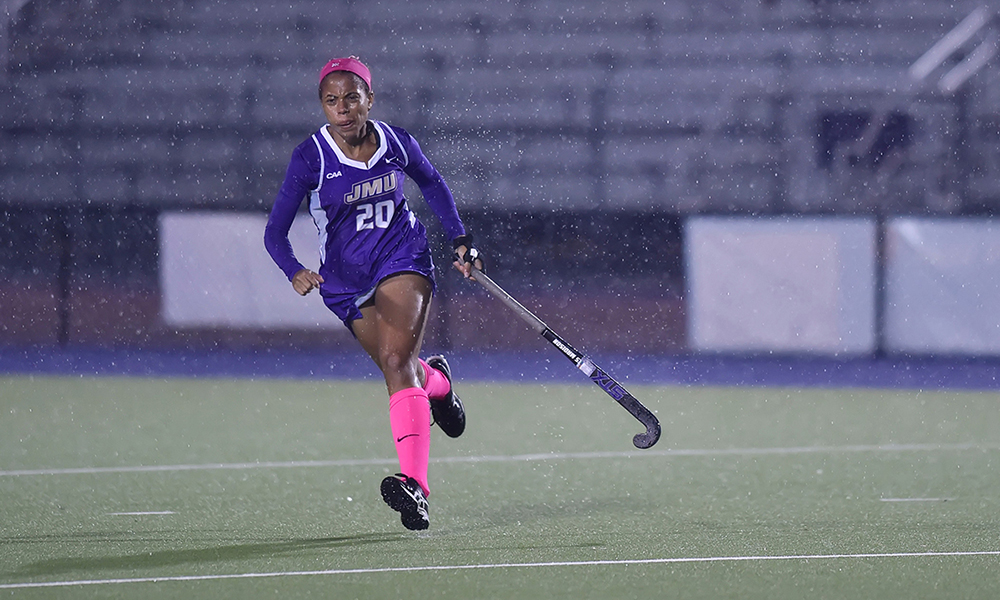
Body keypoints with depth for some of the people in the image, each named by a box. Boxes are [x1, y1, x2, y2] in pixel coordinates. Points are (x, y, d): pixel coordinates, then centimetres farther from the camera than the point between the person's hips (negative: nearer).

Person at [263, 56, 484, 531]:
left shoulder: (396, 142, -8)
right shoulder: (310, 158, -16)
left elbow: (432, 183, 15)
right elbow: (275, 231, -18)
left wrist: (460, 239, 11)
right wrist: (294, 272, -37)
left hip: (403, 258, -1)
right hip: (345, 278, 1)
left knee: (396, 359, -22)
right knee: (399, 370, 6)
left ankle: (414, 485, -34)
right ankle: (437, 380, 48)